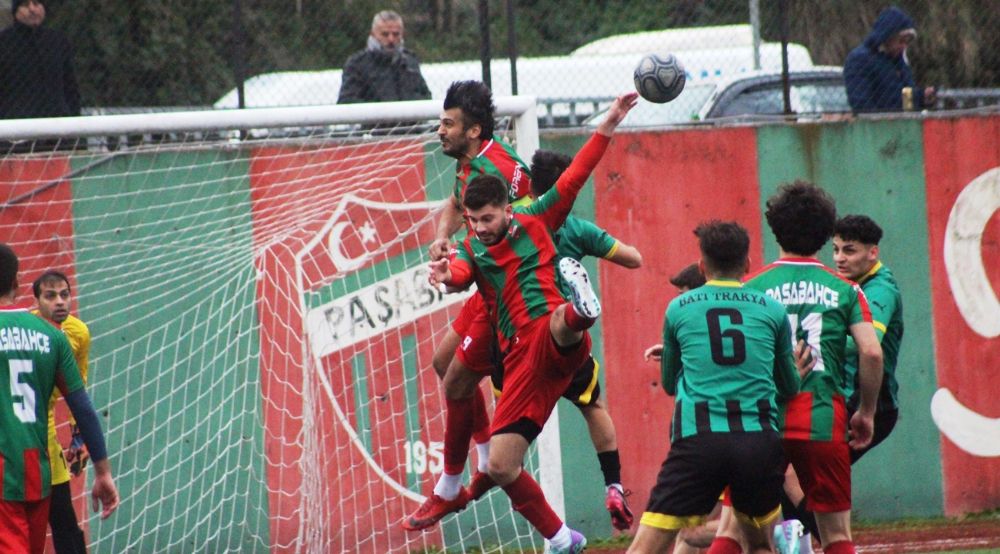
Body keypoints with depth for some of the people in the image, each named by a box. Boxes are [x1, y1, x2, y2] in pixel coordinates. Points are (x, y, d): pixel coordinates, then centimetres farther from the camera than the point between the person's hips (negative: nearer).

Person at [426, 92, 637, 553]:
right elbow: (461, 274, -8)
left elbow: (574, 177, 7)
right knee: (500, 466, 1)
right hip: (521, 359, 4)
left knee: (558, 319, -41)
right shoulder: (473, 248, 15)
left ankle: (580, 310, -79)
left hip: (556, 343, -4)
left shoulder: (535, 222, 10)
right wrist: (447, 274, -32)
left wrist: (609, 125, -1)